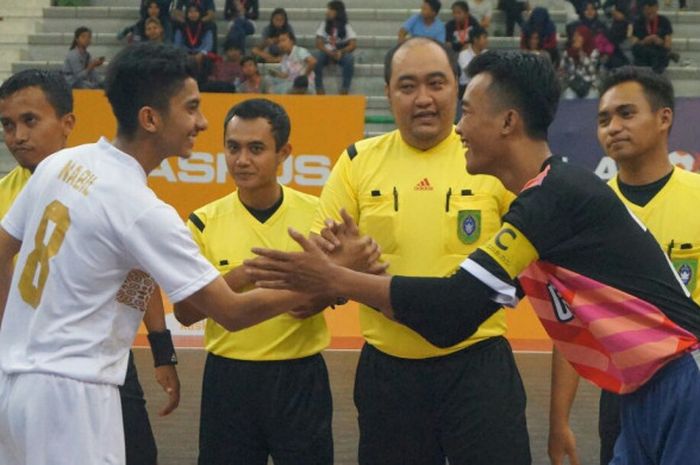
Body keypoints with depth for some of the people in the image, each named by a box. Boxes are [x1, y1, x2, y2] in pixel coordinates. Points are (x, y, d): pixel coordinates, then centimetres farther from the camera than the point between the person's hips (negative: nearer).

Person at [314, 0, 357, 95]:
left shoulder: (347, 27, -3)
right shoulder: (324, 25, 2)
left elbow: (353, 45, -12)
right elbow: (319, 44, -5)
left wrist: (341, 52, -31)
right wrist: (330, 53, -23)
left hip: (341, 53, -1)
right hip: (326, 53, 1)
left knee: (349, 58, -34)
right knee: (316, 57, -32)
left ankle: (345, 88, -27)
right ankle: (319, 88, -26)